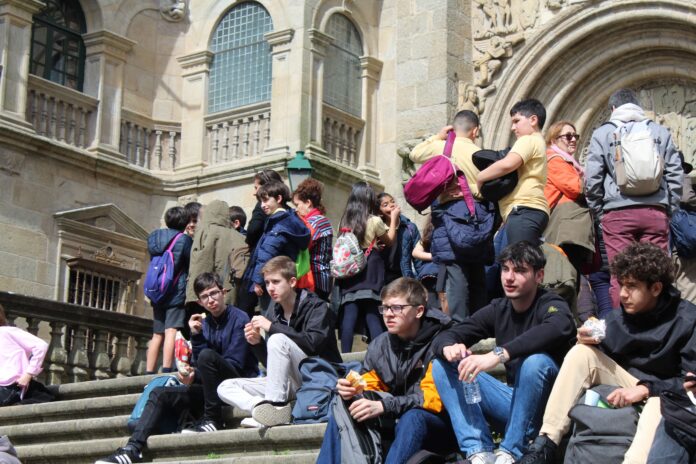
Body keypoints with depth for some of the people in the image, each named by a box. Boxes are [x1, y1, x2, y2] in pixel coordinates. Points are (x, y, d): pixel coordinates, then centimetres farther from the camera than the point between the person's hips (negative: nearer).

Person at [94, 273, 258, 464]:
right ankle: (133, 448, -17)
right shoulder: (204, 324, 12)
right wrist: (196, 336, -7)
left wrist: (195, 376, -17)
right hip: (211, 388, 7)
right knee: (160, 394, -5)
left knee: (207, 355, -31)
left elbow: (235, 363, -13)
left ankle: (212, 420, -22)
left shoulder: (239, 318, -6)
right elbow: (201, 367, 6)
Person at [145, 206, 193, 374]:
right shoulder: (184, 239, -6)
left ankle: (149, 373, 11)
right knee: (171, 331, -13)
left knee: (157, 334, 11)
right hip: (177, 293, -6)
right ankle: (166, 370, -23)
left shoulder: (154, 237, 11)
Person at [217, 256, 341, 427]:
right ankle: (262, 409, -31)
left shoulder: (316, 306, -7)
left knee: (278, 339, -29)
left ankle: (276, 406, -27)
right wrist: (257, 343, -8)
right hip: (290, 384, 7)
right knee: (226, 388, -4)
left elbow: (313, 341, -28)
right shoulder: (274, 313, 10)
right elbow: (272, 363, 12)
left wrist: (272, 326, -23)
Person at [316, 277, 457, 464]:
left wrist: (384, 406, -32)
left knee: (411, 418, -36)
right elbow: (368, 390, 9)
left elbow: (434, 397, -22)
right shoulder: (379, 345, 4)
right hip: (394, 421, 6)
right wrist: (351, 392, -15)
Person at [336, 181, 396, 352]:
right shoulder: (374, 221, -4)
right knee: (372, 314, -4)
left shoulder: (344, 222, 7)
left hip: (349, 273, 3)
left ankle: (345, 355, -6)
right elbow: (390, 241, 10)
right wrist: (393, 218, 21)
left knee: (349, 315, -2)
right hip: (369, 273, -3)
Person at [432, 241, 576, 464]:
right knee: (443, 365, -7)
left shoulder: (550, 305, -12)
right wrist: (449, 347, -26)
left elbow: (558, 327, -38)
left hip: (544, 405, -6)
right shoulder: (498, 310, 4)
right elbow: (444, 337, 1)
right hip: (514, 399, 6)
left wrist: (498, 354, -48)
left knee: (536, 361, -35)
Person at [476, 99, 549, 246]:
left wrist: (479, 178, -5)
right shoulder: (538, 143, 32)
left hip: (523, 211, -10)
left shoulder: (528, 140, 0)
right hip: (533, 211, 10)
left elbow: (507, 164, -18)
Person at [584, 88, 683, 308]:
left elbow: (592, 178, 1)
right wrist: (669, 210, 15)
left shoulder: (602, 133, 6)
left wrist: (598, 211, 10)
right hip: (655, 211, 2)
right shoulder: (660, 132, 11)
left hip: (618, 211, -1)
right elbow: (675, 175, 9)